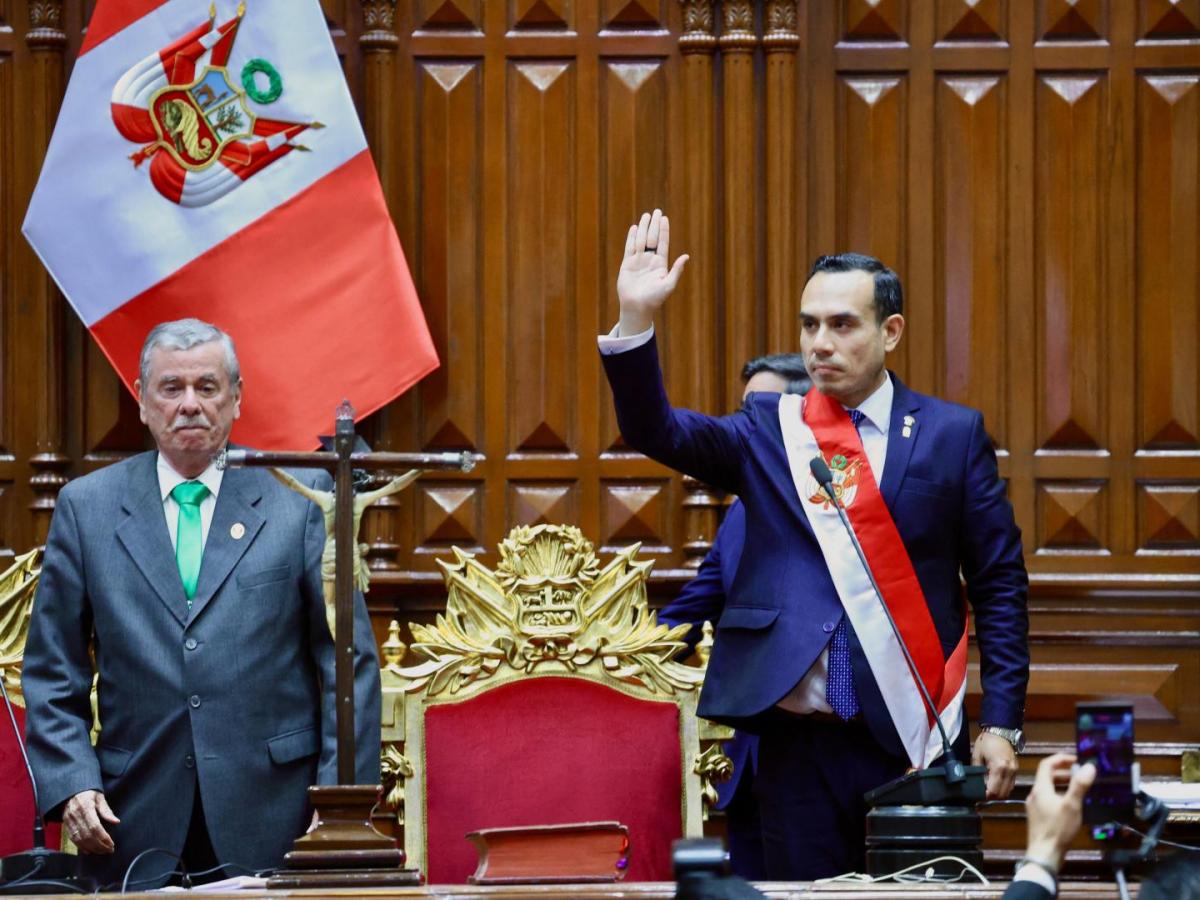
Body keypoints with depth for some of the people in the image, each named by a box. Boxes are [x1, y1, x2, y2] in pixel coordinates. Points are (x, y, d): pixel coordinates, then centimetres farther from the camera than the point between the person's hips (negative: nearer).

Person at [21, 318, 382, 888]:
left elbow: (349, 658, 4)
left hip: (272, 820, -1)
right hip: (138, 827, 1)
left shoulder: (301, 498, 5)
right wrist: (70, 783, -4)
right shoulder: (87, 506, 9)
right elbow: (53, 672, 10)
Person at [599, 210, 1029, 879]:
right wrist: (636, 321, -21)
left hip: (915, 739, -1)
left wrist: (1002, 722, -1)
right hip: (799, 735, 1)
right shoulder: (768, 429, 8)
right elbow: (656, 430, -7)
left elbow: (1000, 584, 4)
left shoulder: (954, 434, 4)